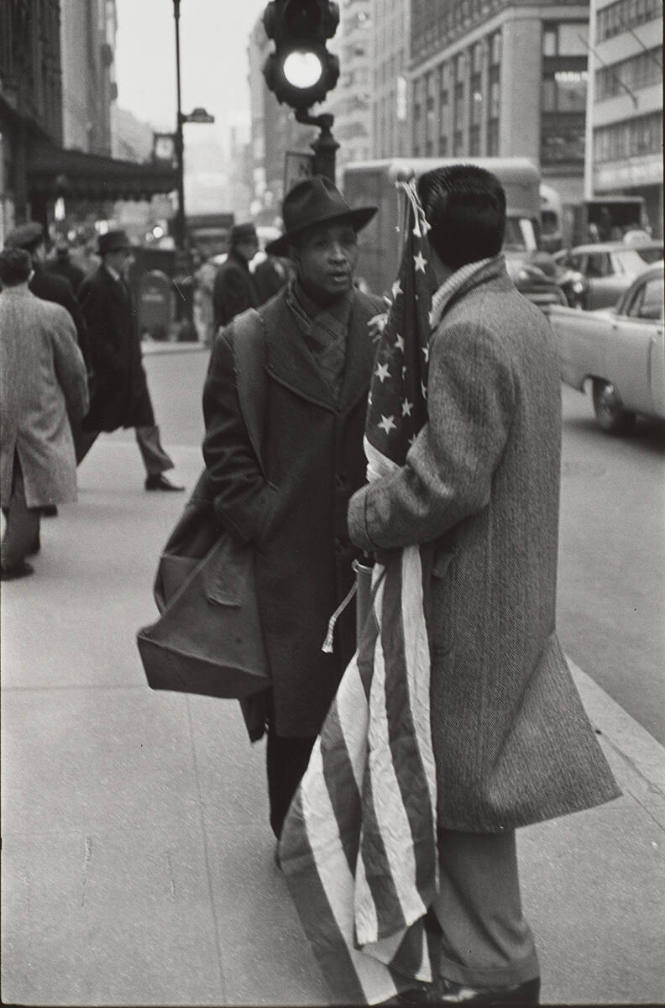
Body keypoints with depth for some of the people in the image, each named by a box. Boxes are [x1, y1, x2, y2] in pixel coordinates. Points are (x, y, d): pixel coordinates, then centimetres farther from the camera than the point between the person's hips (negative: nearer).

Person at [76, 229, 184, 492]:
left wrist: (135, 358, 13)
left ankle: (156, 474, 8)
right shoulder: (94, 285, -14)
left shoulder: (119, 282, 13)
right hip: (107, 371, -8)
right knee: (90, 423, 2)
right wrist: (112, 360, -20)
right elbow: (90, 331, -18)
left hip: (129, 367, 8)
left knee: (145, 421, 5)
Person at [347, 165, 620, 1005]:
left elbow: (450, 480, -25)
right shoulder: (519, 316, 8)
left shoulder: (466, 332, -22)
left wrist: (364, 515, -10)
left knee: (468, 786, 4)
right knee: (470, 777, 21)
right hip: (512, 583, 10)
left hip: (472, 597, -9)